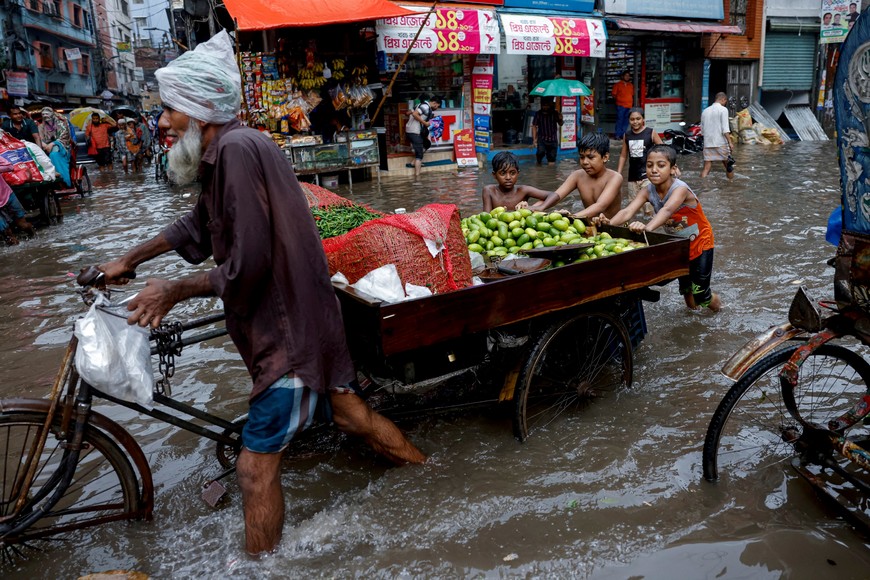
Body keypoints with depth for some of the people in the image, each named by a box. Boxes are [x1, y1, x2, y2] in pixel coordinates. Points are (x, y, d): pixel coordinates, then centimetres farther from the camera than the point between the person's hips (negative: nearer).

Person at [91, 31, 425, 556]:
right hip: (308, 316, 10)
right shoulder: (225, 150, 7)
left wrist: (173, 290, -11)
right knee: (347, 411, 24)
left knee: (257, 466, 1)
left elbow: (247, 266, -26)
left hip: (289, 330, -10)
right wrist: (130, 261, 30)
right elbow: (198, 225, 22)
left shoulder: (237, 148, -23)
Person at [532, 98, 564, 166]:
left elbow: (560, 124, 5)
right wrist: (534, 139, -4)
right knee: (541, 152, -26)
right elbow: (534, 126, 3)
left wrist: (560, 119, -19)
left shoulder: (555, 113, -1)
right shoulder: (538, 114, -2)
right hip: (542, 139, -1)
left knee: (551, 160, 0)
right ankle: (539, 162, 4)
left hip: (553, 140, 1)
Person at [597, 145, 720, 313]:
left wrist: (648, 227, -72)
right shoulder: (647, 191, -16)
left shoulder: (680, 189, -32)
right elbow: (628, 211, -33)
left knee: (699, 294, 1)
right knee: (685, 286, 21)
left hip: (700, 242, -5)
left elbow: (667, 210, -53)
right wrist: (609, 223, -54)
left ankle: (714, 301, 34)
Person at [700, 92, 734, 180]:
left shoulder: (705, 111, 12)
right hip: (721, 143, -4)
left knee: (706, 168, 0)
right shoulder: (723, 109, -5)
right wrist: (729, 142, -11)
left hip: (707, 143, 4)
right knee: (728, 165, 11)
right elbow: (725, 129, -13)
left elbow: (702, 129, 16)